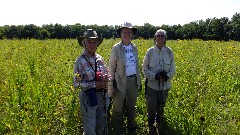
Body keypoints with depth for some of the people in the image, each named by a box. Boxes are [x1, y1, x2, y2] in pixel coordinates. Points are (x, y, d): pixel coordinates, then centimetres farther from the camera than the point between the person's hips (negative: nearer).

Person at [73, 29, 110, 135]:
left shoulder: (99, 58, 1)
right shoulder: (80, 61, -14)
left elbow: (107, 73, 11)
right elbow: (76, 83, -15)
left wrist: (106, 77, -12)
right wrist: (95, 84, -20)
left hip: (102, 95, 5)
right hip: (88, 97, -5)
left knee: (102, 125, 21)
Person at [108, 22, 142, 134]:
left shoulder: (134, 47, 5)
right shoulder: (116, 48, -9)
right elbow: (112, 67, -6)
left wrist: (139, 81, 13)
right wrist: (111, 85, -8)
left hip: (133, 81, 5)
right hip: (121, 81, -4)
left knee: (131, 107, 20)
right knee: (117, 108, 7)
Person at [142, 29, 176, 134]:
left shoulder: (169, 52, -4)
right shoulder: (150, 52, -9)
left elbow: (173, 68, 3)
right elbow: (145, 69, -4)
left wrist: (168, 75, -18)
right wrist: (154, 76, -20)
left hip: (165, 86, 2)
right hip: (152, 85, -2)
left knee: (161, 108, 19)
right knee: (151, 109, 5)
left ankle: (160, 126, 42)